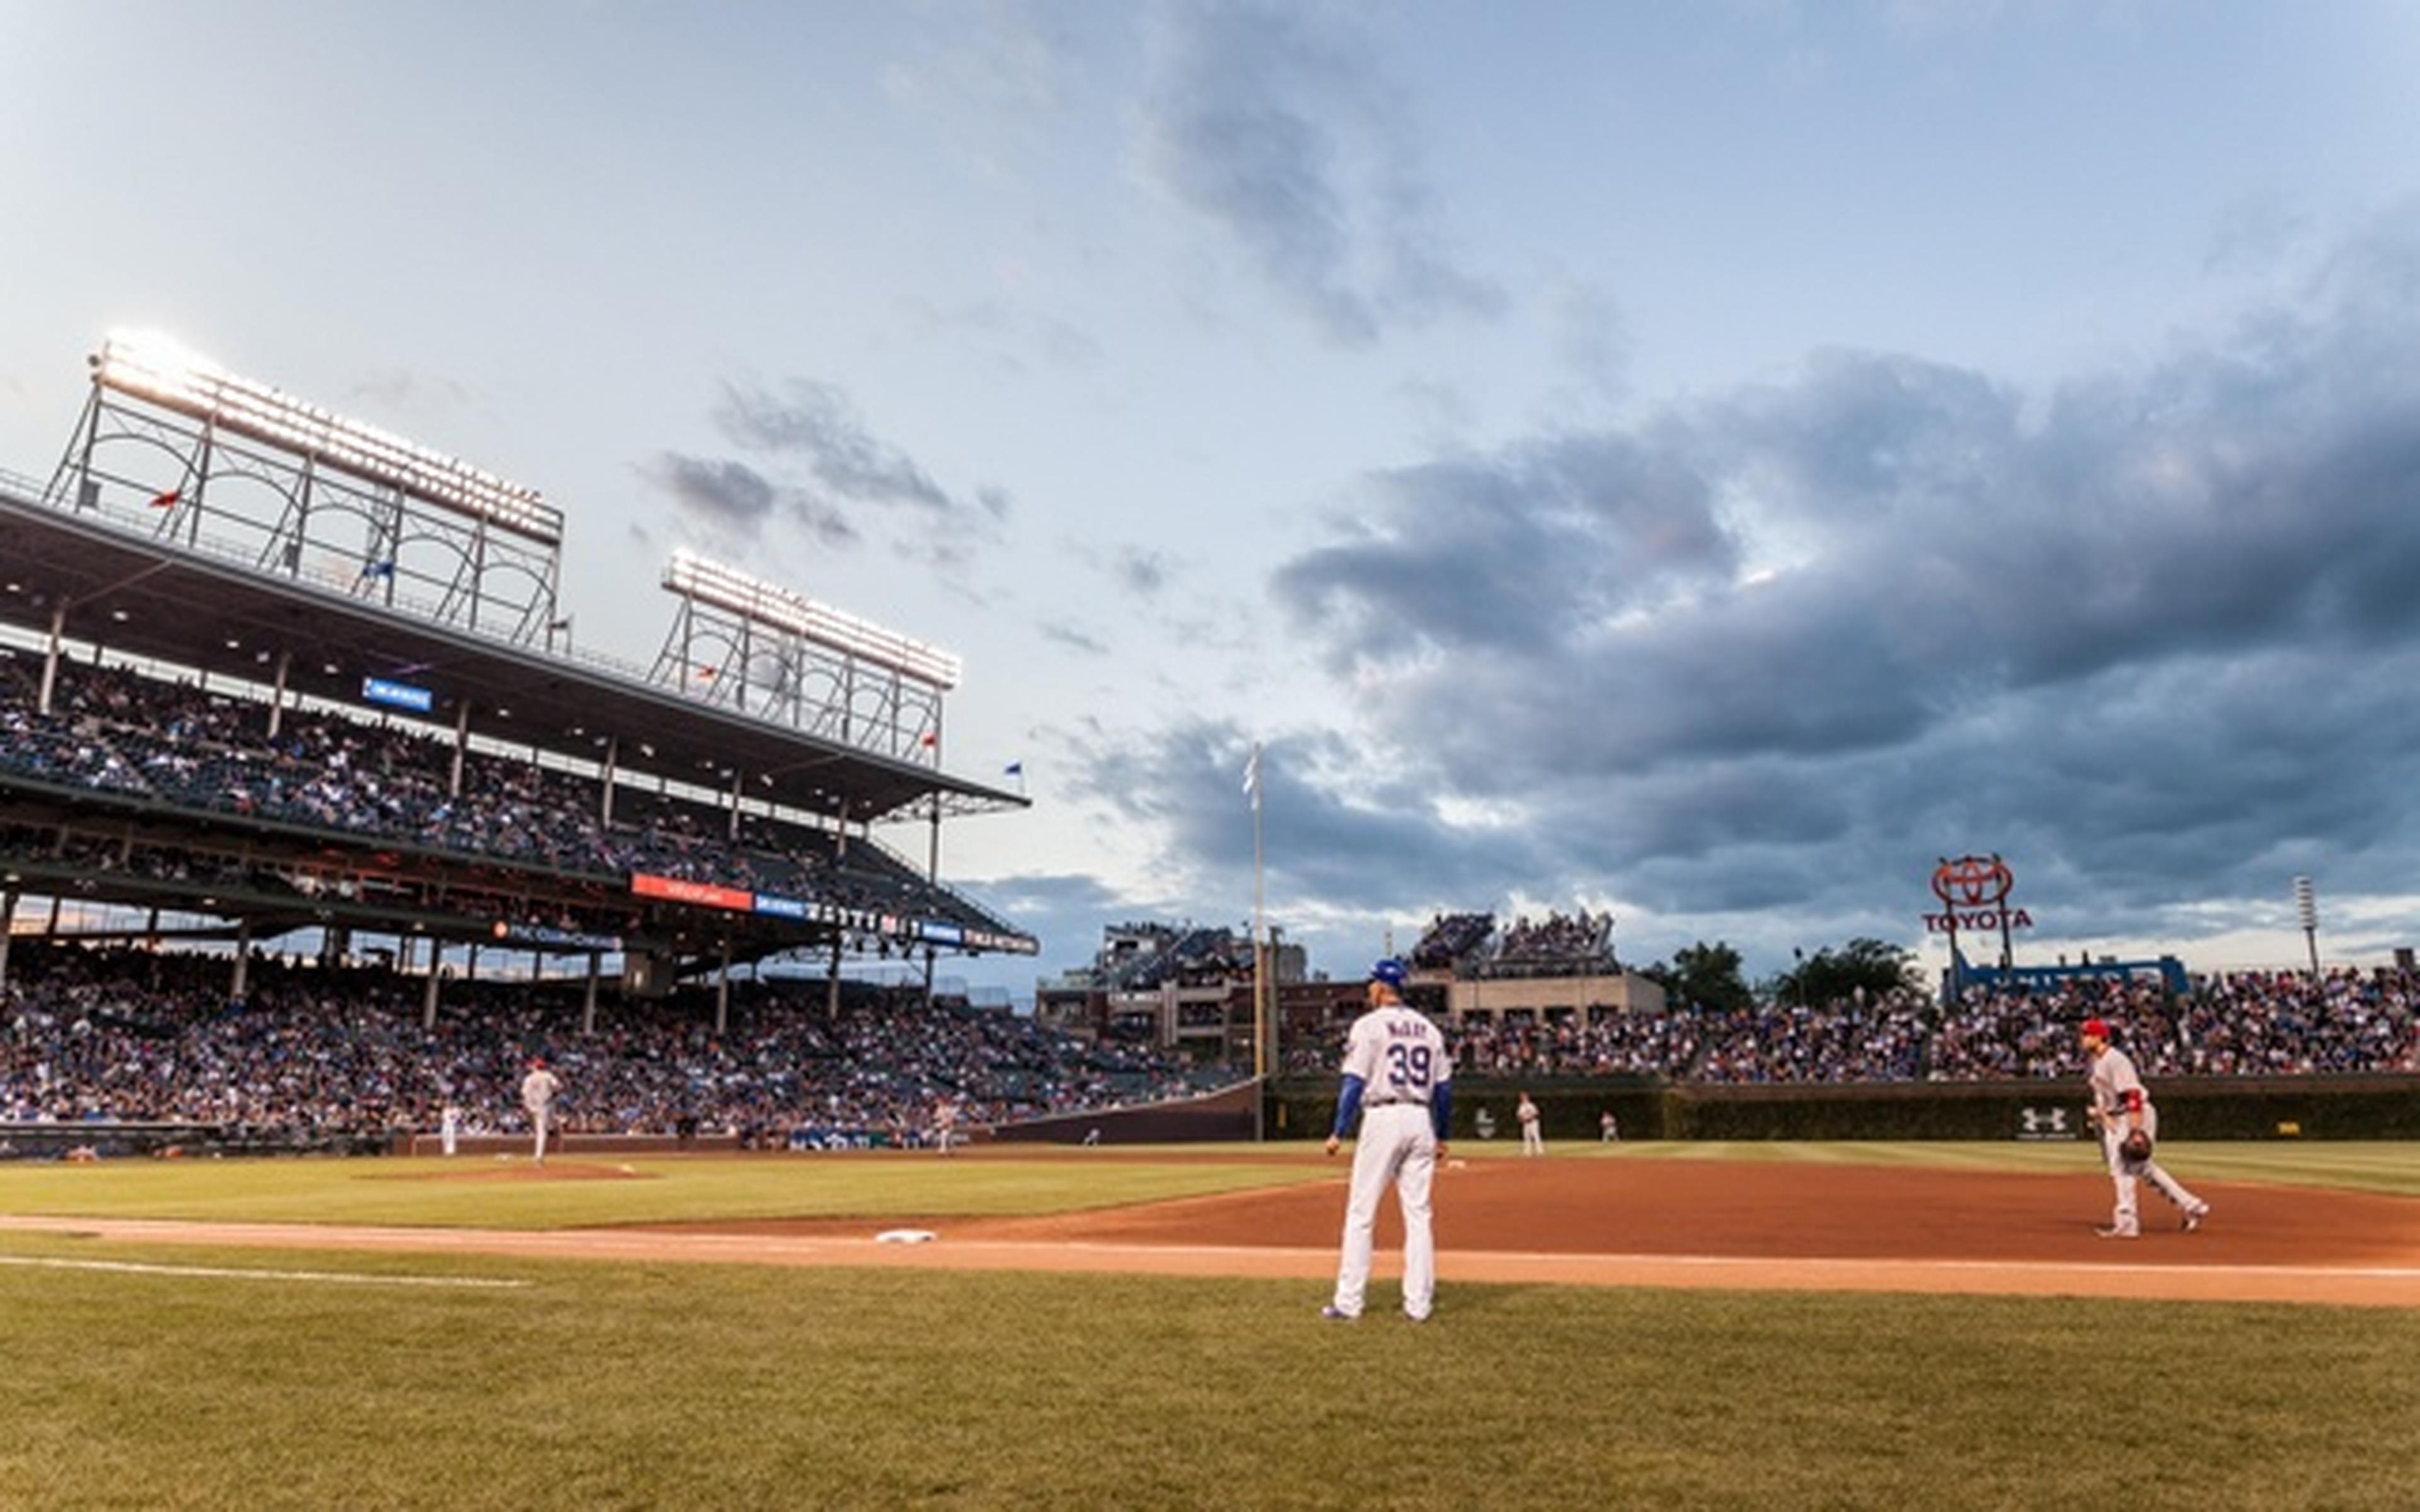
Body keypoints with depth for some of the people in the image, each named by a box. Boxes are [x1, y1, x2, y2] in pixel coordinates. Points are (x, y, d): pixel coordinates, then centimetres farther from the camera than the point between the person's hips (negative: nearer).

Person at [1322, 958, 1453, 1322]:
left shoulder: (1369, 1025, -5)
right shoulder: (1428, 1029, 12)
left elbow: (1355, 1082, -11)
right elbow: (1444, 1087, 11)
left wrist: (1338, 1132, -7)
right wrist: (1441, 1136, 19)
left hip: (1383, 1117, -5)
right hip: (1421, 1119, 5)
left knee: (1361, 1213, 1)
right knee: (1418, 1213, 9)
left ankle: (1349, 1303, 3)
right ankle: (1419, 1303, 10)